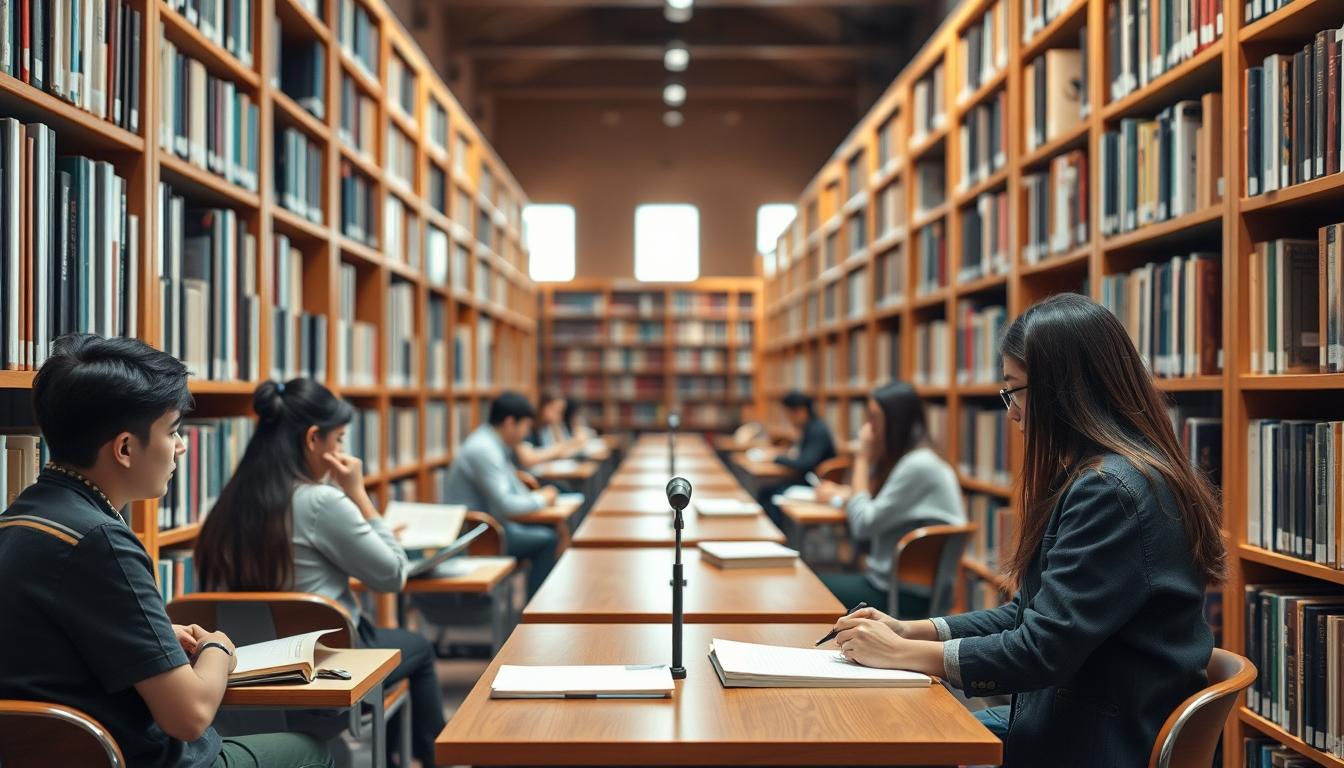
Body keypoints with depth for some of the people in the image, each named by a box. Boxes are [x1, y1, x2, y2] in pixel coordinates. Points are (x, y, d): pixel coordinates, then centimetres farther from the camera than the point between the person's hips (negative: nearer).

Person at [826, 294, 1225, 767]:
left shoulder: (1112, 490, -22)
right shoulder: (1105, 476, 11)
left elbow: (1042, 651, -23)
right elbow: (1031, 616, 14)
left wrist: (900, 653, -13)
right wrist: (911, 631, 4)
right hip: (1071, 718, 9)